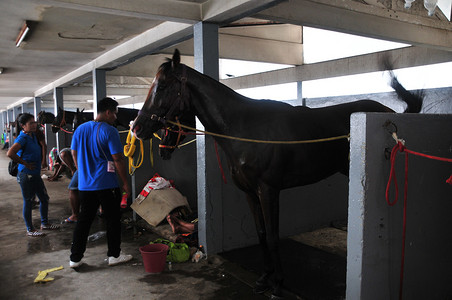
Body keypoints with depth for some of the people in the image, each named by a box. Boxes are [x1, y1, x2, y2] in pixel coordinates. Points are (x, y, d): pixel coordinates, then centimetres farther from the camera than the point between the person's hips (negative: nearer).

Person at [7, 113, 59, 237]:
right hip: (26, 175, -8)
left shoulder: (33, 136, 10)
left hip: (36, 174, 8)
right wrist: (25, 164, -20)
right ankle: (30, 230, 15)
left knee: (44, 198, 14)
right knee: (28, 202, 3)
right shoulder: (22, 138, -16)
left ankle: (44, 223, 29)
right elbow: (10, 153, -30)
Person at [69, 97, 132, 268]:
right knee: (113, 219, 8)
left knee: (83, 220, 13)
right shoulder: (109, 131, -13)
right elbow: (118, 159, -15)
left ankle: (75, 258, 18)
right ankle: (114, 255, 18)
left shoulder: (80, 129, 8)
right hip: (107, 185, -6)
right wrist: (125, 183, -7)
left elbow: (74, 154, 15)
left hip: (84, 185, 6)